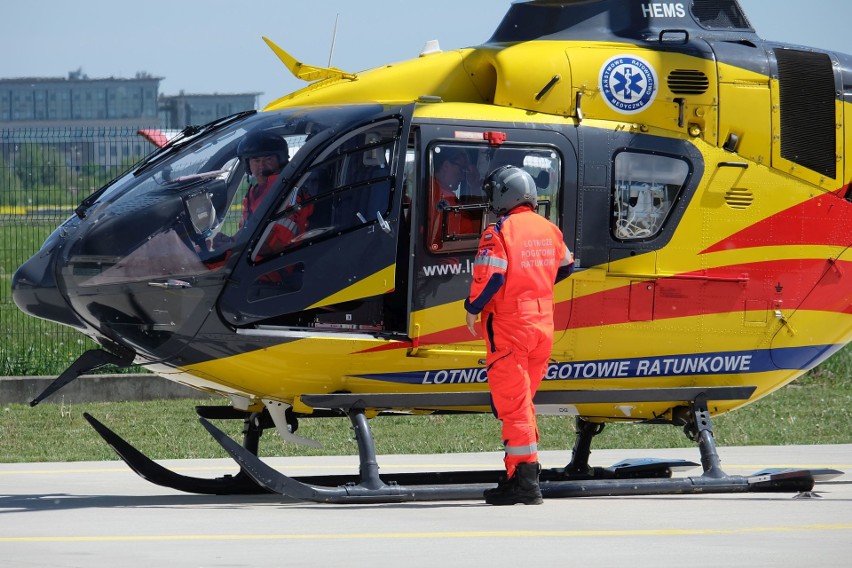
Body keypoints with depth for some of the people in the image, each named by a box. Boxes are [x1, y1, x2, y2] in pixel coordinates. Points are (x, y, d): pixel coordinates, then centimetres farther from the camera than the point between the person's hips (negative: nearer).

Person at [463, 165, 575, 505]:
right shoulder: (548, 229, 9)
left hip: (509, 324, -7)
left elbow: (491, 276, -21)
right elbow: (565, 266, 22)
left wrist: (472, 309, -6)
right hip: (543, 322, 7)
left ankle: (524, 483, -7)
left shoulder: (499, 232, -13)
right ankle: (527, 475, 17)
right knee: (524, 401, 17)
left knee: (512, 404, -4)